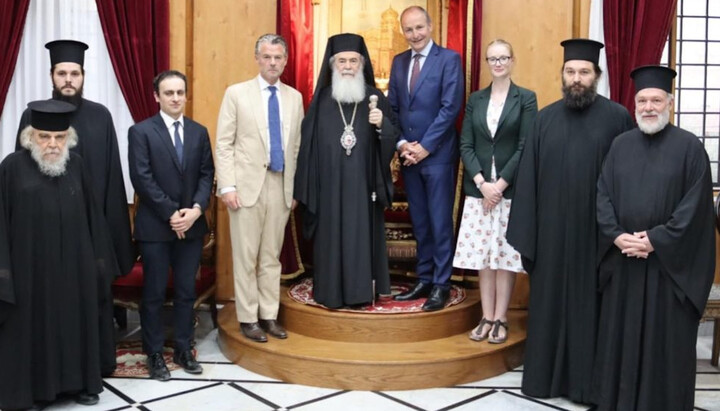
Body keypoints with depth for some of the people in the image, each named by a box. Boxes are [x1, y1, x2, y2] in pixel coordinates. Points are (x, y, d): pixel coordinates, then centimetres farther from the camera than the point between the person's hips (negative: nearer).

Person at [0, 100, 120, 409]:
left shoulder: (76, 165, 3)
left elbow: (91, 215, 8)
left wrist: (98, 257, 7)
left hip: (74, 263, 3)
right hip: (30, 264, -3)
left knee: (75, 322, 12)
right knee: (33, 325, 7)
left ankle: (79, 383, 25)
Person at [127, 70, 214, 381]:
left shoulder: (199, 132, 10)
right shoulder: (141, 132, -3)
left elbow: (207, 174, 5)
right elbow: (142, 179, -11)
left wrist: (196, 209, -11)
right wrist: (172, 214, -15)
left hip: (191, 224, 4)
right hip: (155, 226, -4)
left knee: (186, 291, 10)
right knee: (154, 293, 5)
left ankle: (183, 349, 22)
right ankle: (154, 354, 17)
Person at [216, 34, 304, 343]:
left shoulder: (294, 97, 11)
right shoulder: (237, 93, 1)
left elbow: (297, 145, 11)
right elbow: (223, 144, -2)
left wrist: (297, 186, 6)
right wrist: (227, 186, -10)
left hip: (281, 186, 3)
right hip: (248, 184, -3)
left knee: (272, 256, 9)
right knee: (246, 256, 2)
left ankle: (269, 315, 19)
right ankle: (248, 318, 13)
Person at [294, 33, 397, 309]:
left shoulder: (374, 99, 4)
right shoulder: (322, 100, 4)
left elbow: (391, 142, 3)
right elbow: (308, 144, 3)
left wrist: (382, 125, -19)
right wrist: (305, 188, -1)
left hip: (362, 185, 0)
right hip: (329, 185, 0)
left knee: (362, 235, 3)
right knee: (331, 236, 4)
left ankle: (361, 291, 14)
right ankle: (331, 292, 14)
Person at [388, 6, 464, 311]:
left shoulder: (449, 59, -4)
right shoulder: (399, 62, 12)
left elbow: (451, 107, -12)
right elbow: (392, 107, 11)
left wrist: (425, 146, -14)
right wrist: (401, 144, -4)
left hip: (438, 155, -5)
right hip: (409, 155, 5)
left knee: (440, 223, 0)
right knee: (419, 223, 12)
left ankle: (441, 285, 10)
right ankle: (424, 280, 22)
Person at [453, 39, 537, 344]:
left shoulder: (526, 99, 1)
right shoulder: (475, 100, 10)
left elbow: (525, 147, -6)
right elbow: (466, 145, 3)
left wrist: (500, 184, -12)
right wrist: (482, 183, -10)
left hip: (510, 189, -3)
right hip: (478, 189, 3)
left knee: (505, 255, 2)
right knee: (482, 255, 5)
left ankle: (500, 320, 10)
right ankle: (487, 318, 14)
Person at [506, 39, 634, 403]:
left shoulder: (617, 118, -1)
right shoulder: (546, 118, 6)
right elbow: (528, 178, 6)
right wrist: (524, 230, 2)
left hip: (595, 233, -2)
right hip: (551, 231, 3)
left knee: (589, 306, 8)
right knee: (549, 303, 11)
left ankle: (588, 380, 22)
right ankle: (546, 375, 26)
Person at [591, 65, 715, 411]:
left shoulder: (689, 146, -3)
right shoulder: (620, 145, 8)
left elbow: (695, 205, -9)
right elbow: (603, 195, 4)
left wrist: (655, 240, -15)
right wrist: (617, 235, -11)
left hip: (670, 262, -3)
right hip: (622, 258, 4)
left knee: (665, 338, 4)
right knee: (622, 334, 11)